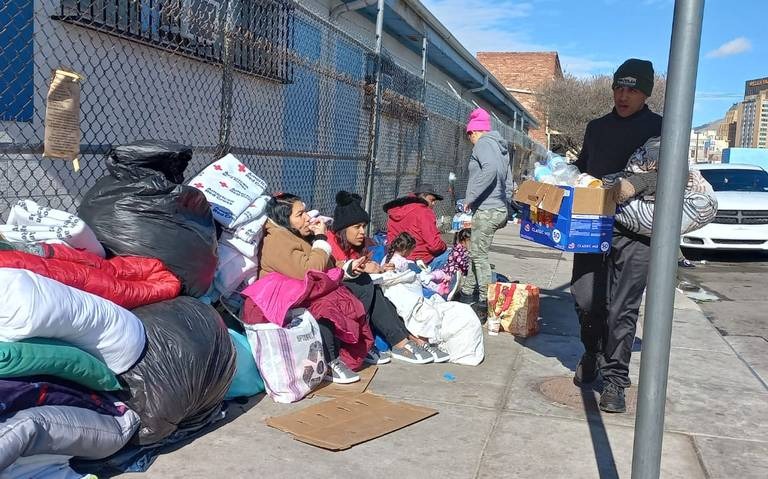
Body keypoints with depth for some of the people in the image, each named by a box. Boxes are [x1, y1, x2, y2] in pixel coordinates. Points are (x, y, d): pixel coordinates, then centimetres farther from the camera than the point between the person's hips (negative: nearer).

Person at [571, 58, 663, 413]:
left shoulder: (659, 128, 4)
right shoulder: (597, 127, 18)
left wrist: (636, 184, -25)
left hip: (634, 230, -4)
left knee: (622, 309, -3)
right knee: (585, 297, 3)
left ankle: (615, 380, 8)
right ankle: (592, 356, 29)